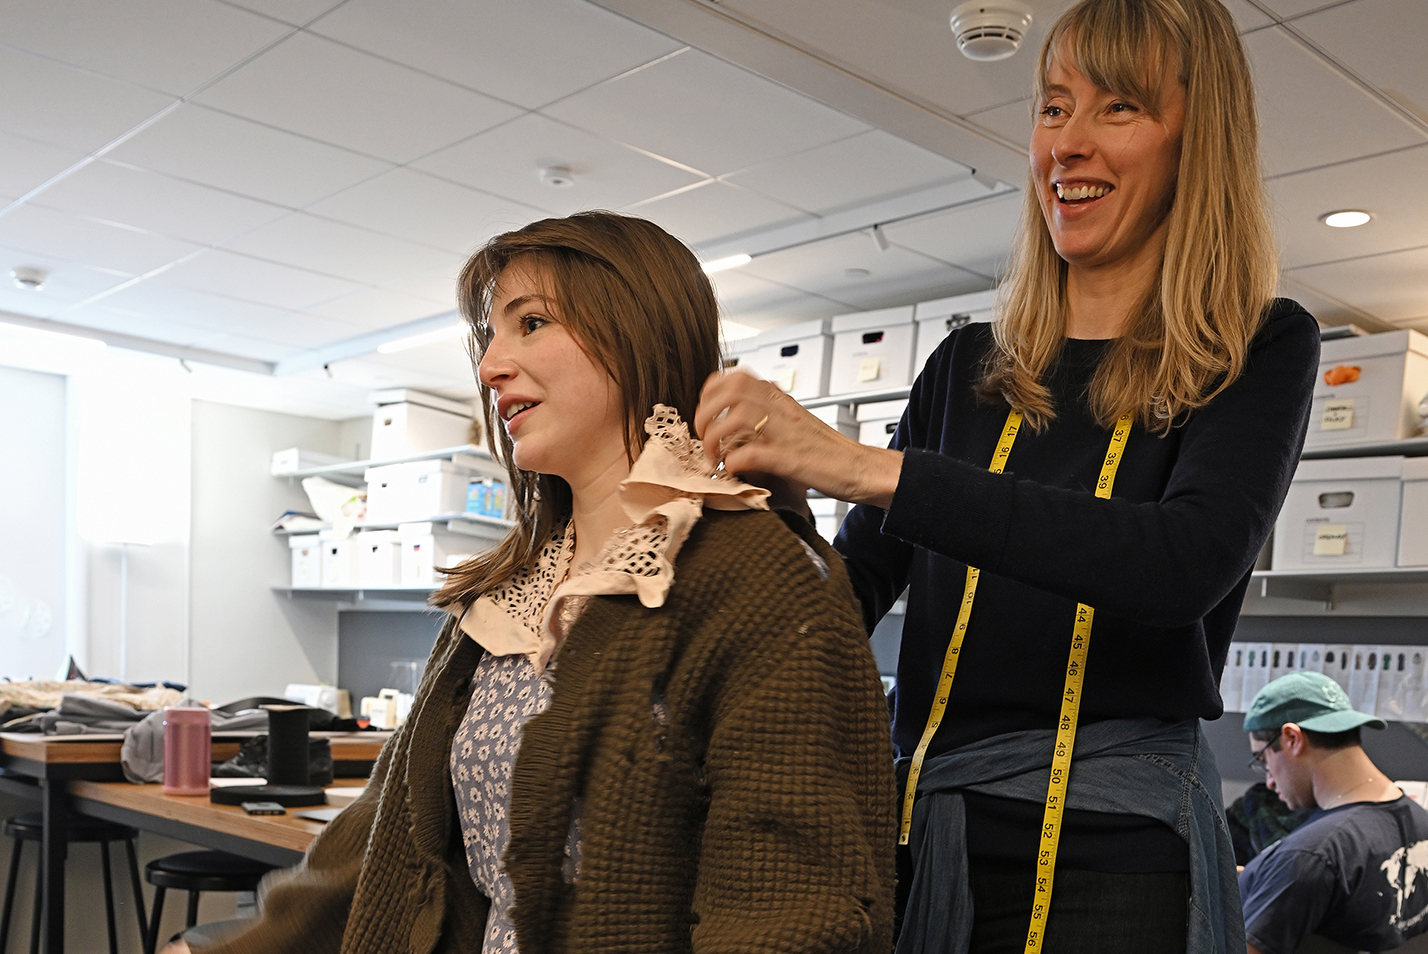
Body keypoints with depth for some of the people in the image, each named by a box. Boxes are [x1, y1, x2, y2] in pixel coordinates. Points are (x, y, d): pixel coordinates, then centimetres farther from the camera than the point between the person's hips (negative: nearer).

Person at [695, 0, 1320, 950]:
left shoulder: (1261, 350, -1)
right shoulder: (968, 368, 10)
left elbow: (1189, 562, -21)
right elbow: (851, 591, 10)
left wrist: (866, 469, -27)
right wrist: (780, 504, -13)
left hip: (1117, 844, -3)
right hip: (929, 830, 4)